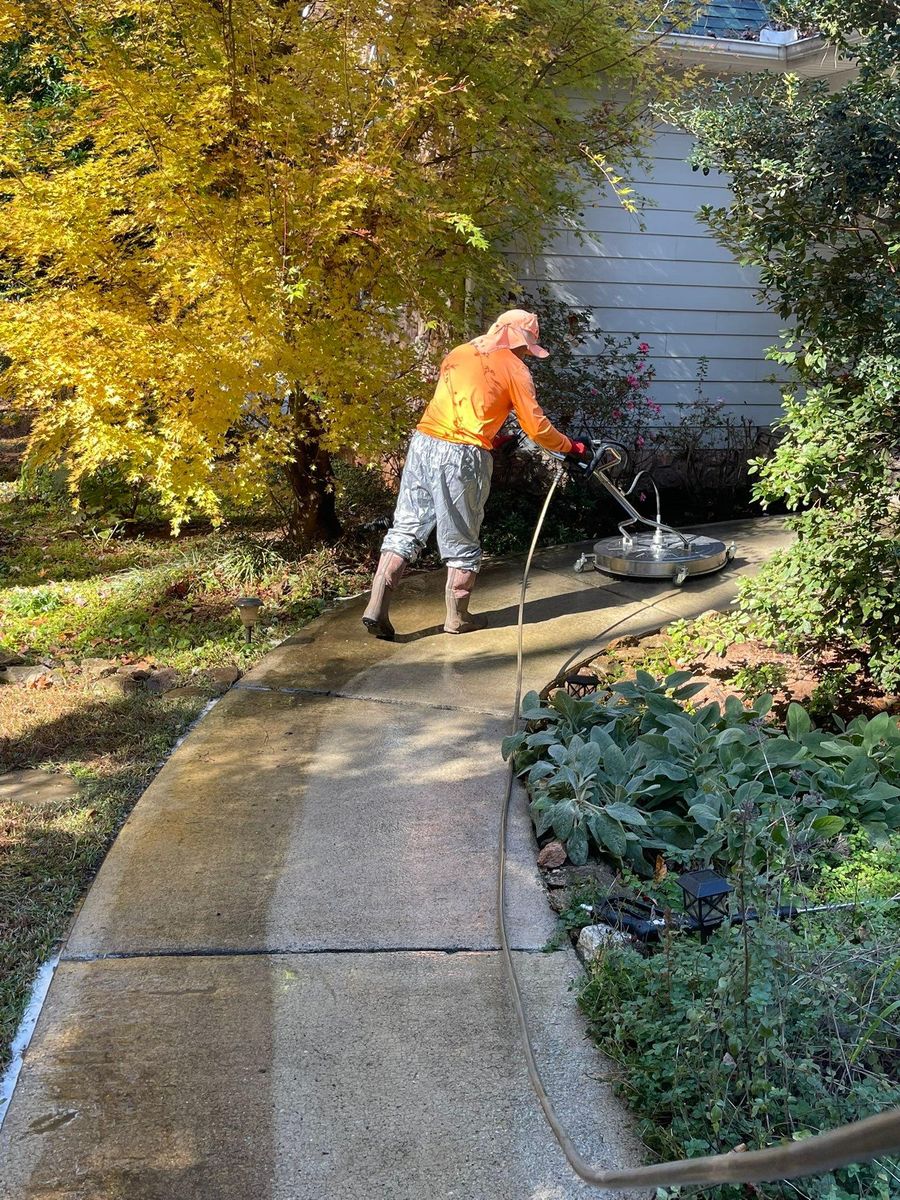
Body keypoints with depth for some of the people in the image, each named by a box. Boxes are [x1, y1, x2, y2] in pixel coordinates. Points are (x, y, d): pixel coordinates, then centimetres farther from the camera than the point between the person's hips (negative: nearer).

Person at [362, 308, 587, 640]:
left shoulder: (459, 353, 19)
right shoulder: (514, 368, 1)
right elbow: (537, 428, 1)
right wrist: (572, 447, 16)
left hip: (423, 441, 5)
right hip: (462, 456, -5)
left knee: (406, 529, 9)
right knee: (462, 543, 8)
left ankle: (376, 608, 2)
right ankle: (457, 618, 19)